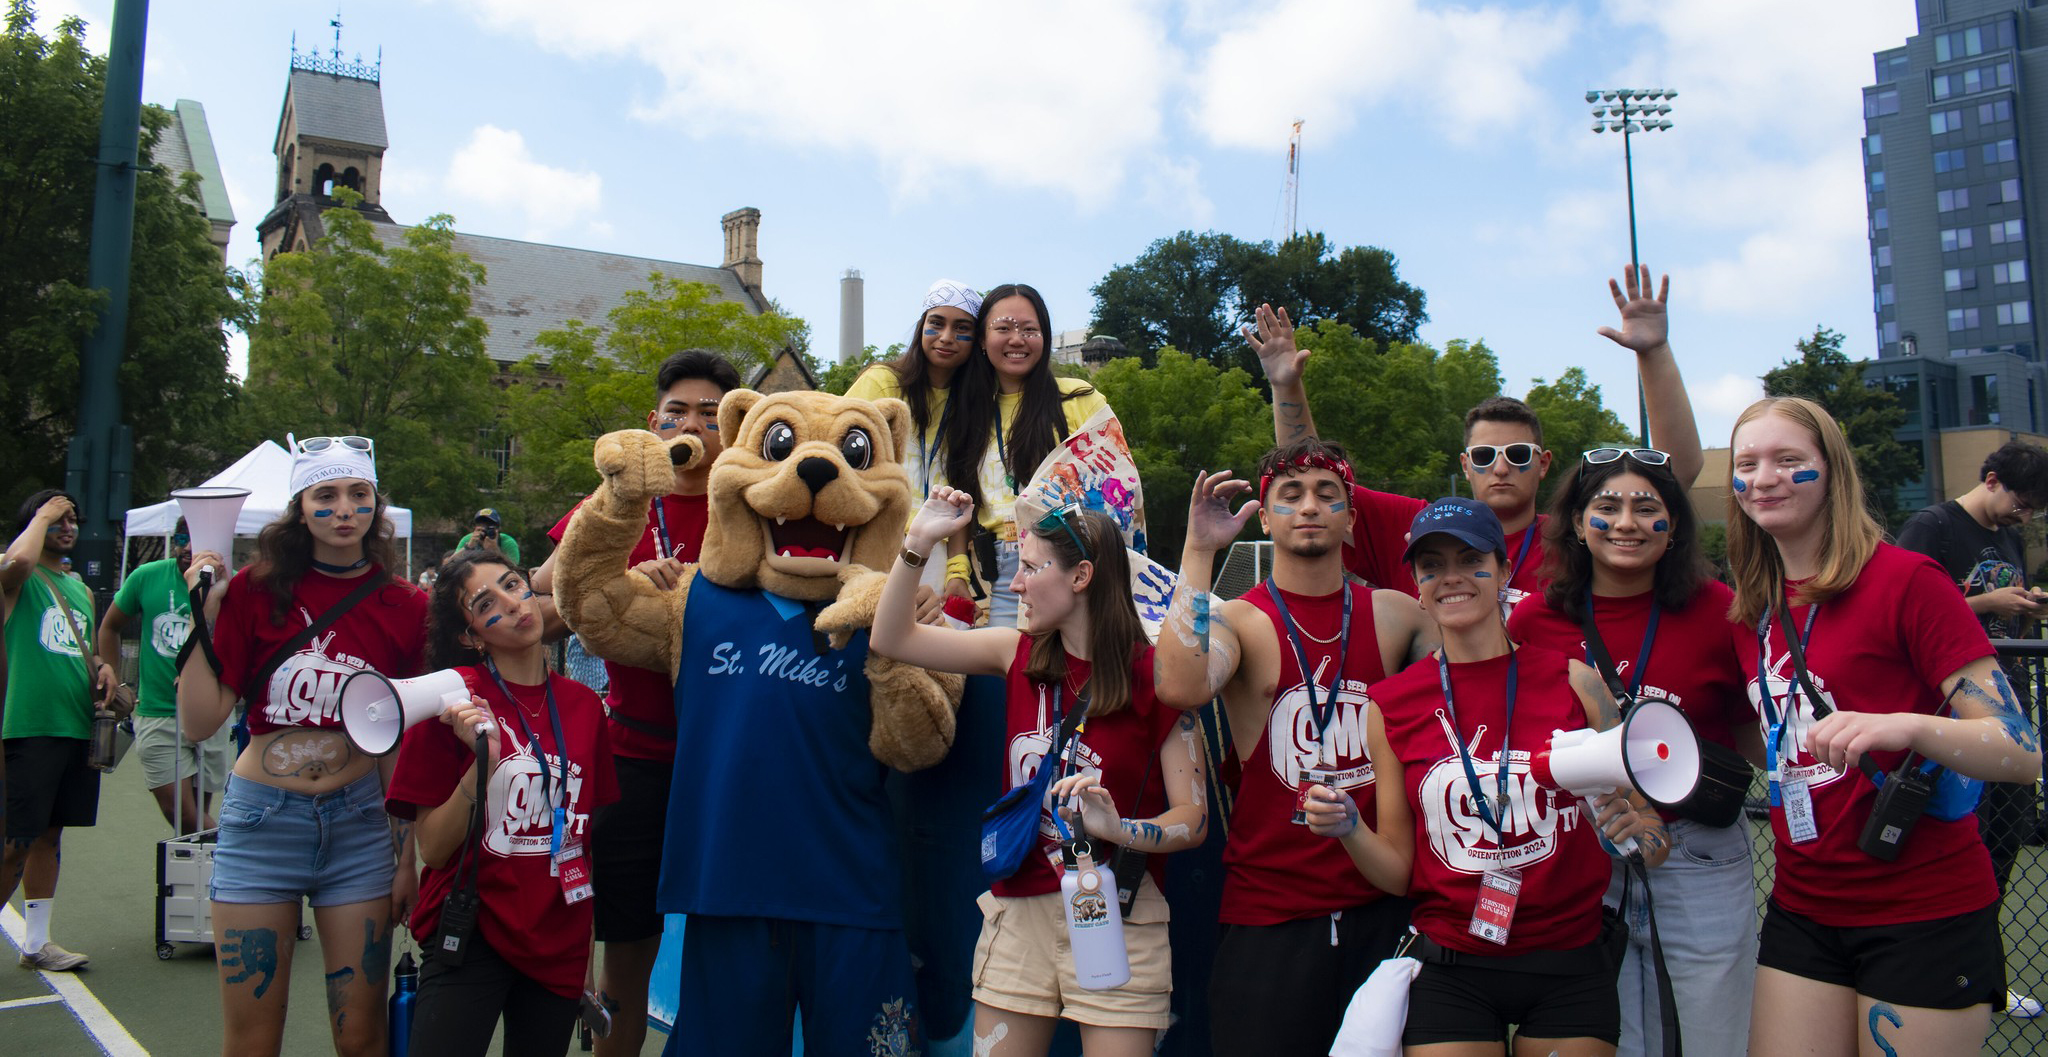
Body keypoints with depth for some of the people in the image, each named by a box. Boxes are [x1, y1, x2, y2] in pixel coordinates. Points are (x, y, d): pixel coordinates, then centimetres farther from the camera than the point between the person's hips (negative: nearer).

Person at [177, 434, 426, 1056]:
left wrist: (408, 857, 3)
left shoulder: (404, 606, 0)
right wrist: (204, 617, -13)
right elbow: (199, 723, -6)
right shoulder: (257, 590, -3)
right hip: (263, 818, 0)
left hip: (358, 823, 1)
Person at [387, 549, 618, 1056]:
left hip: (560, 949, 4)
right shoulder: (455, 697, -9)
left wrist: (589, 956, 12)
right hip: (472, 937, -4)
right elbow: (433, 850, -10)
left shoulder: (583, 704, 3)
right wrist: (483, 761, -23)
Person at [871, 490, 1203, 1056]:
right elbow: (891, 639, 7)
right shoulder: (1020, 654, 5)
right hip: (1018, 910, 4)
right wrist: (917, 542, -1)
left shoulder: (1154, 676, -9)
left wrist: (1120, 829, -27)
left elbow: (1194, 819, -9)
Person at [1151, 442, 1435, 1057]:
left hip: (1383, 910, 3)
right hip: (1268, 918, -2)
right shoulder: (1239, 621, -3)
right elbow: (1180, 688, -23)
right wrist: (1199, 551, -20)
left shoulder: (1395, 615, 7)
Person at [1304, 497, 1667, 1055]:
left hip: (1569, 966, 0)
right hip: (1448, 973, 0)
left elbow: (1653, 846, 5)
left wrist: (1634, 831, -16)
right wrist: (1349, 830, -15)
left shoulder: (1574, 682, -4)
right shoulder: (1390, 705, -2)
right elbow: (1399, 871, 4)